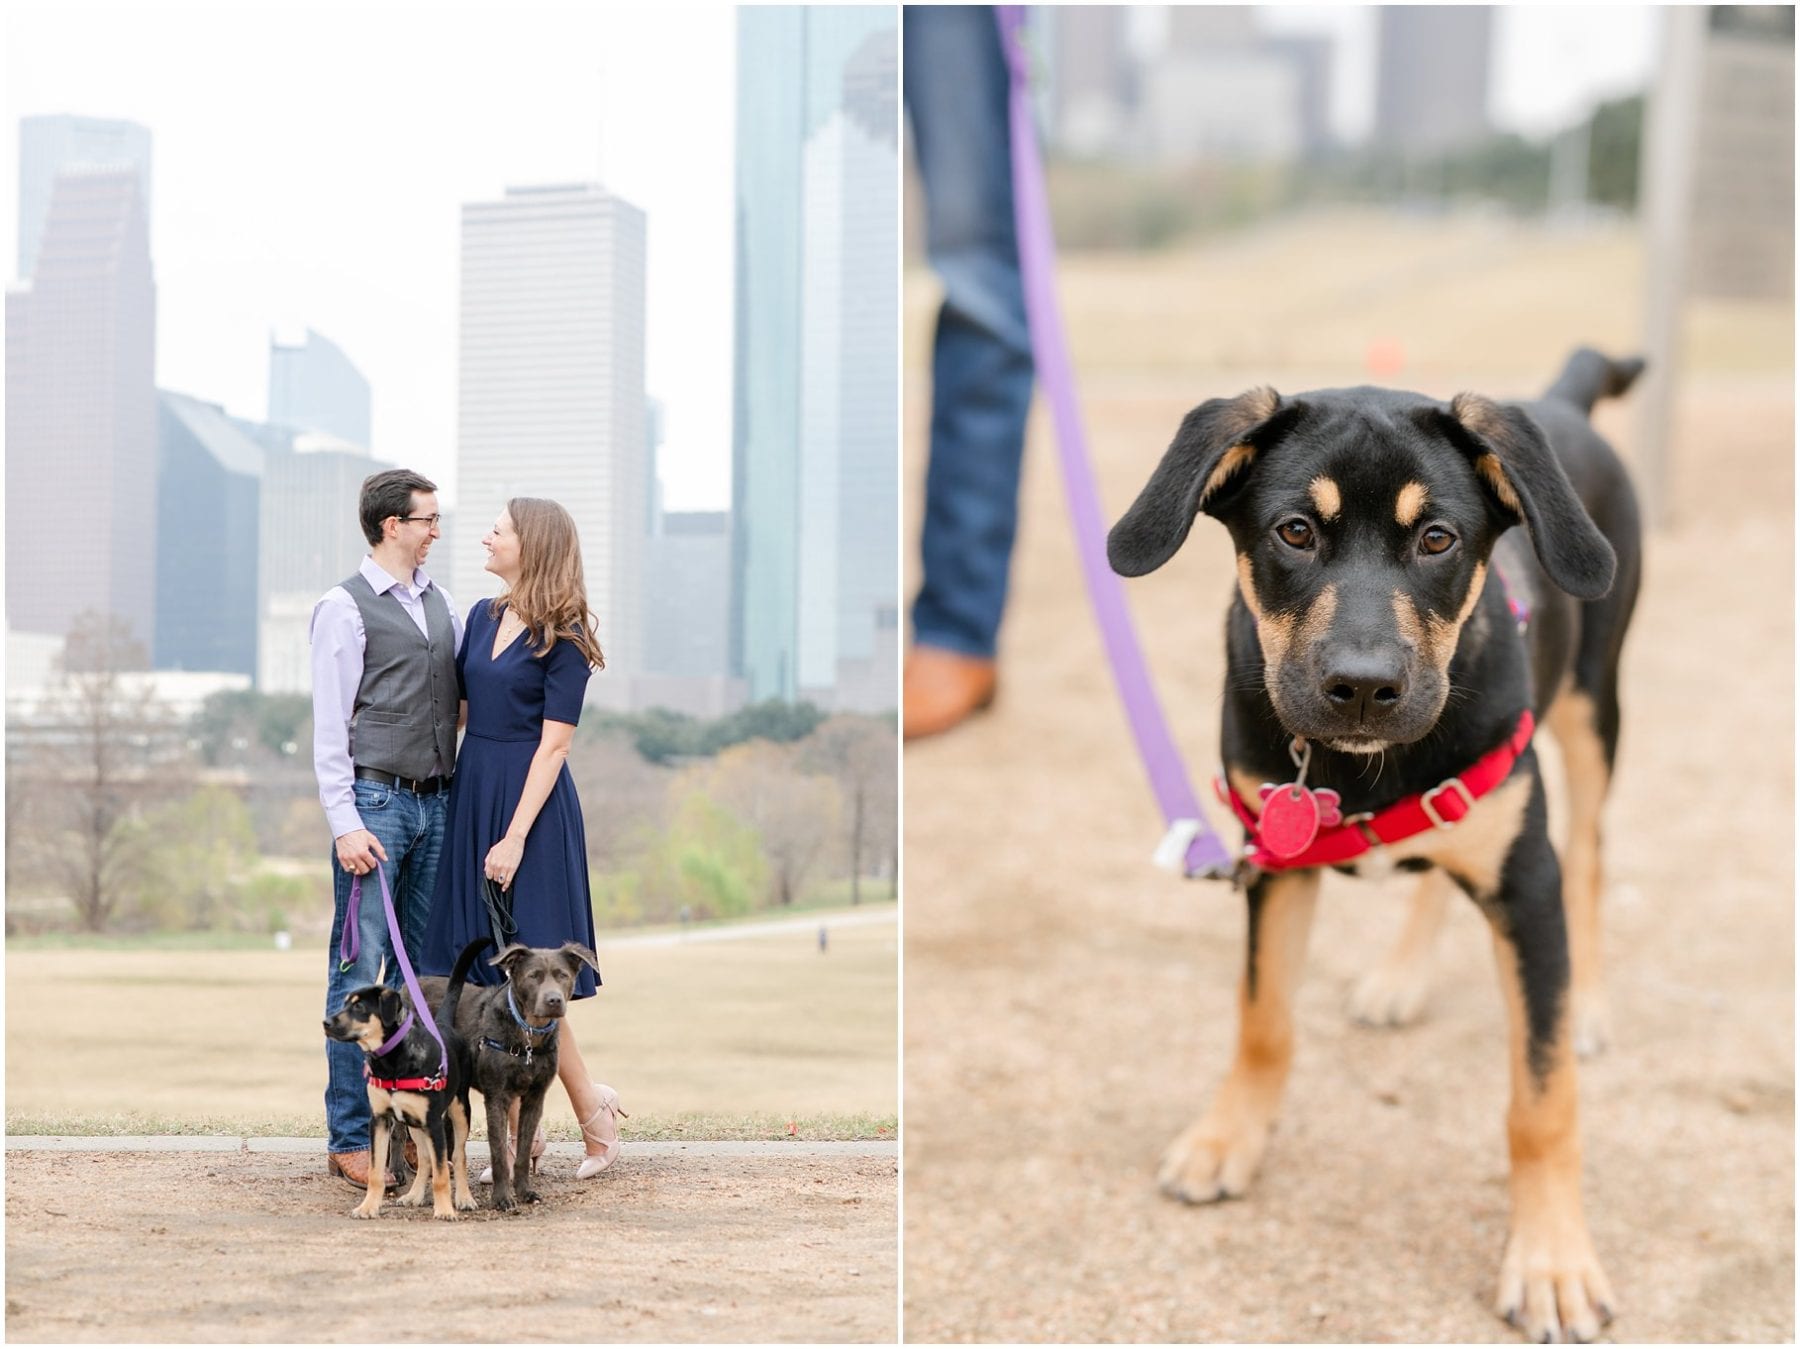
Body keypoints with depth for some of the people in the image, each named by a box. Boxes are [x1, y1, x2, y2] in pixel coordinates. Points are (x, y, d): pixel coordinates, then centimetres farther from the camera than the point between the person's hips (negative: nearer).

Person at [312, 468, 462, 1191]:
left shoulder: (440, 602, 16)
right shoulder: (345, 608, -5)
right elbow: (329, 726, -8)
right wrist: (345, 824, -15)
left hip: (435, 804, 7)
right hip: (376, 801, -7)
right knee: (360, 971, -5)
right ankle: (349, 1138, -2)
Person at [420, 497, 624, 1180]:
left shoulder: (562, 638, -11)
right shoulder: (483, 616, 10)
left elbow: (554, 743, -14)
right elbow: (456, 706, 14)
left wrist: (515, 838, -18)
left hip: (529, 800, -7)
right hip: (471, 793, 7)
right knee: (486, 972, 7)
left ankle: (593, 1108, 10)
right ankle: (515, 1129, 13)